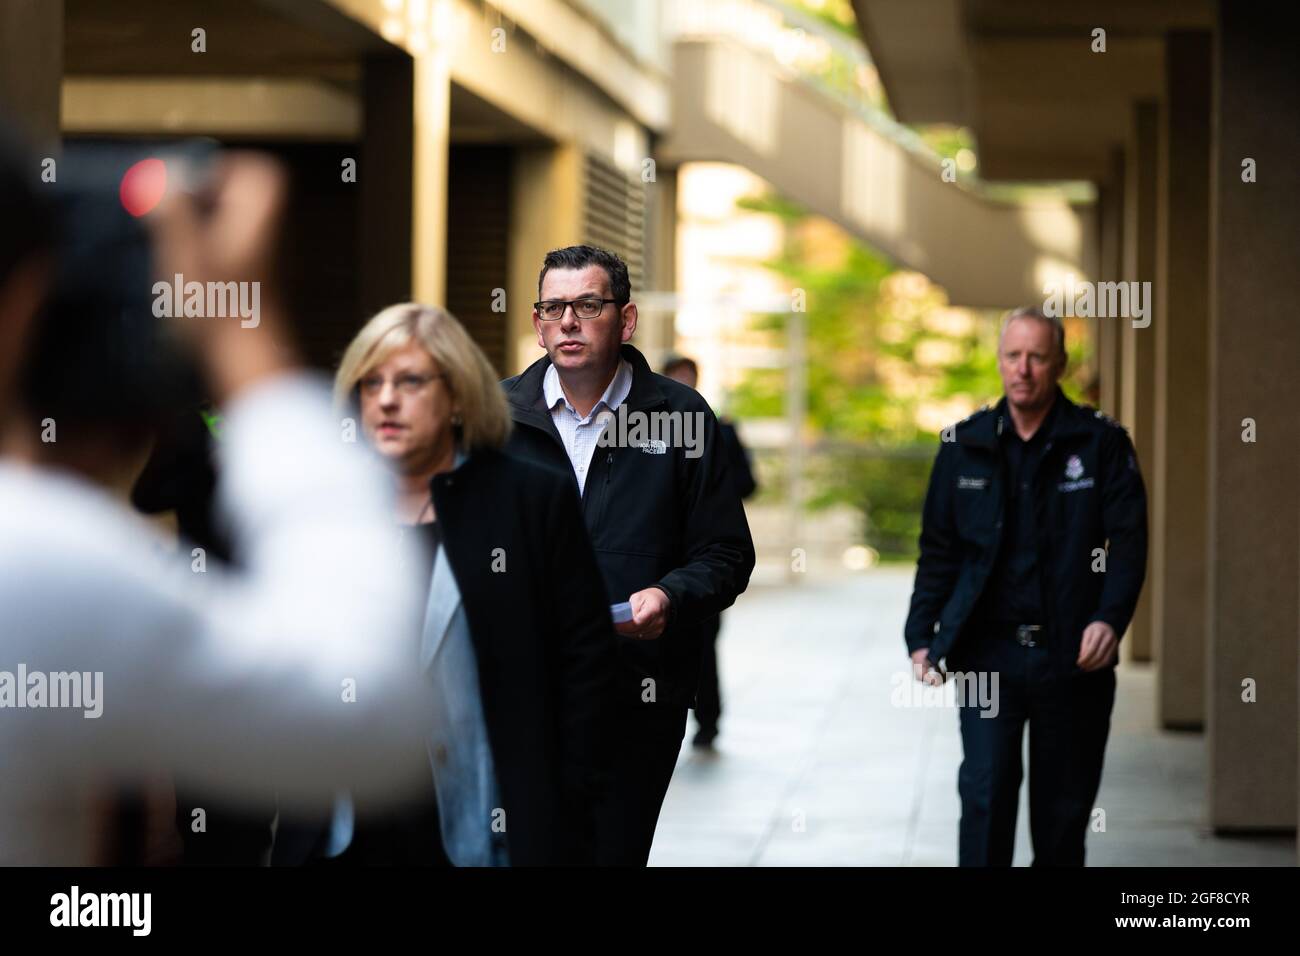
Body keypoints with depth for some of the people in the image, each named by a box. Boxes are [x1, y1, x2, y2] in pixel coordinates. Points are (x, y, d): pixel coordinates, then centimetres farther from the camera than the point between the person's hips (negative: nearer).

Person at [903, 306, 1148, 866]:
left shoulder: (1101, 443, 1)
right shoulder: (965, 445, 7)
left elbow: (1128, 540, -5)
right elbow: (938, 551, 10)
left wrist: (1110, 618, -20)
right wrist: (921, 635, 2)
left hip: (1072, 655, 0)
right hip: (989, 652, 0)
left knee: (1063, 807, 8)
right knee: (986, 793, -11)